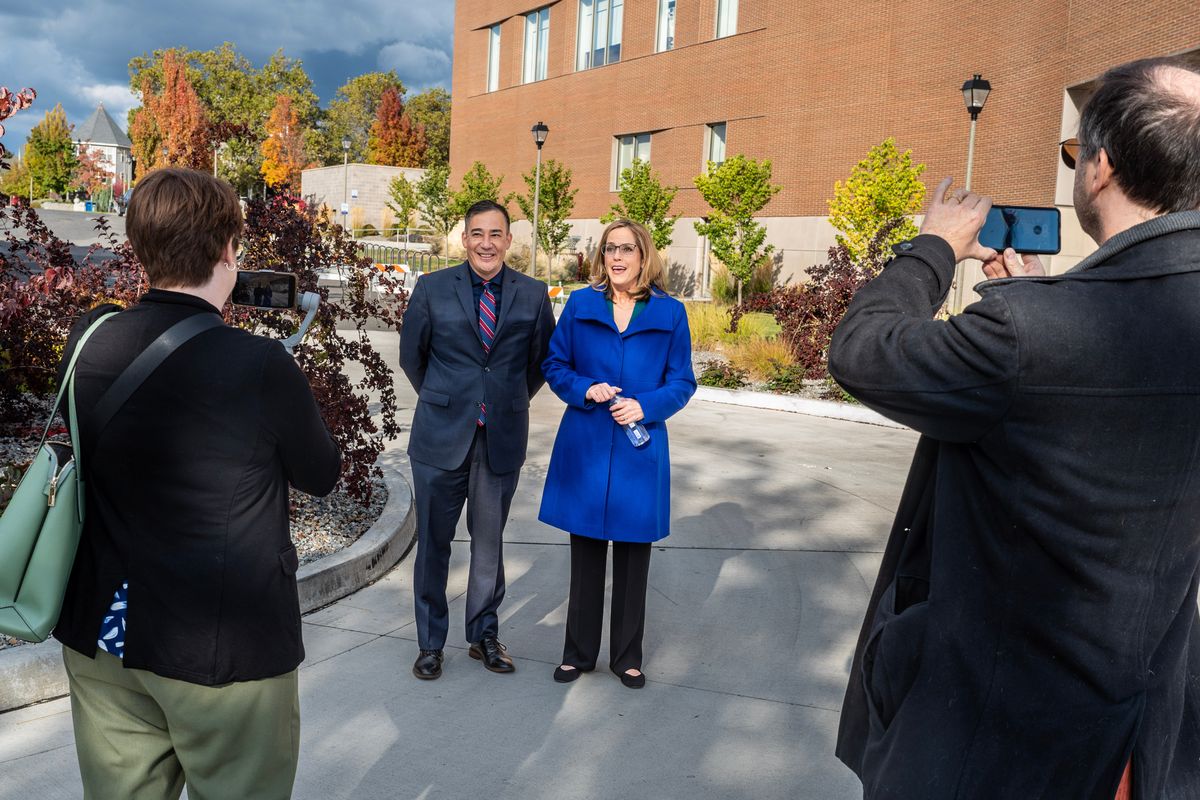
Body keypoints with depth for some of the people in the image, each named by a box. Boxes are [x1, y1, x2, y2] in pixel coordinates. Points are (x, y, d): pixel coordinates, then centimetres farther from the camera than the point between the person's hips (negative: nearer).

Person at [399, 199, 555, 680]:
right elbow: (411, 356, 10)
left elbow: (541, 360, 13)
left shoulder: (533, 295, 2)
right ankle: (430, 643, 23)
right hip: (441, 437, -1)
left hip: (502, 439, 1)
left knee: (489, 542, 12)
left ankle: (484, 635, 29)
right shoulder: (433, 289, 0)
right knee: (433, 542, 7)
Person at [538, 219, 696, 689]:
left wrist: (645, 406, -15)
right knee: (585, 555, 10)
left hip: (640, 449, 0)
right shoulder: (580, 305, 2)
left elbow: (682, 382, 2)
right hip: (586, 447, 1)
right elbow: (555, 366, 6)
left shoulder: (670, 313, 0)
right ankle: (579, 652, 26)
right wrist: (586, 389, -14)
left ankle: (626, 656, 26)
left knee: (634, 557, 10)